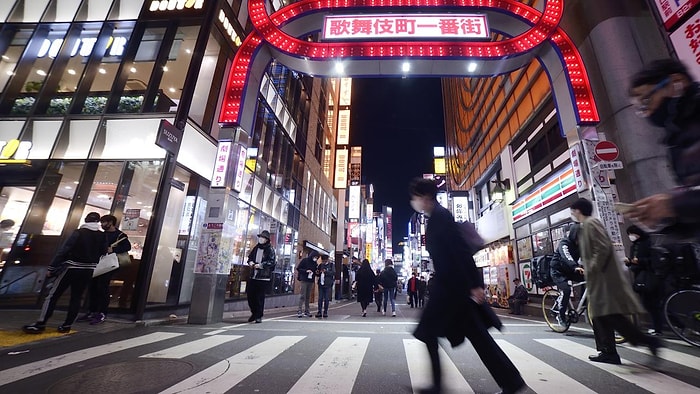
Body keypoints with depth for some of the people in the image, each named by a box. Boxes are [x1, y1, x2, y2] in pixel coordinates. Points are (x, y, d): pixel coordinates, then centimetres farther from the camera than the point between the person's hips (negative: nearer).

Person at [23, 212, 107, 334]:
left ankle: (40, 324, 8)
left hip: (72, 268, -3)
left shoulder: (79, 232, -10)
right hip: (88, 270, 4)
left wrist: (51, 268, -7)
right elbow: (103, 253, 5)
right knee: (76, 297, 11)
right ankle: (67, 325, 13)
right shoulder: (102, 236, 0)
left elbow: (63, 250, -11)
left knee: (53, 295, 7)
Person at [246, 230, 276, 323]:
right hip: (253, 276, 6)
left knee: (260, 297, -1)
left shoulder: (270, 249, -7)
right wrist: (251, 262, -1)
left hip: (264, 277, -6)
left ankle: (259, 316, 14)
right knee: (250, 295, 10)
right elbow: (250, 257, 21)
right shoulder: (256, 248, 11)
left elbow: (272, 262, -14)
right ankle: (254, 313, 30)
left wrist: (260, 265, -19)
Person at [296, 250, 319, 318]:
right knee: (302, 296, -6)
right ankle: (299, 311, -2)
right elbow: (298, 268, -6)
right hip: (304, 280, -5)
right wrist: (306, 271, -17)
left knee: (308, 296, 9)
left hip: (311, 281, 5)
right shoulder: (305, 260, -5)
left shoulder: (315, 263, 11)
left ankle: (307, 311, 16)